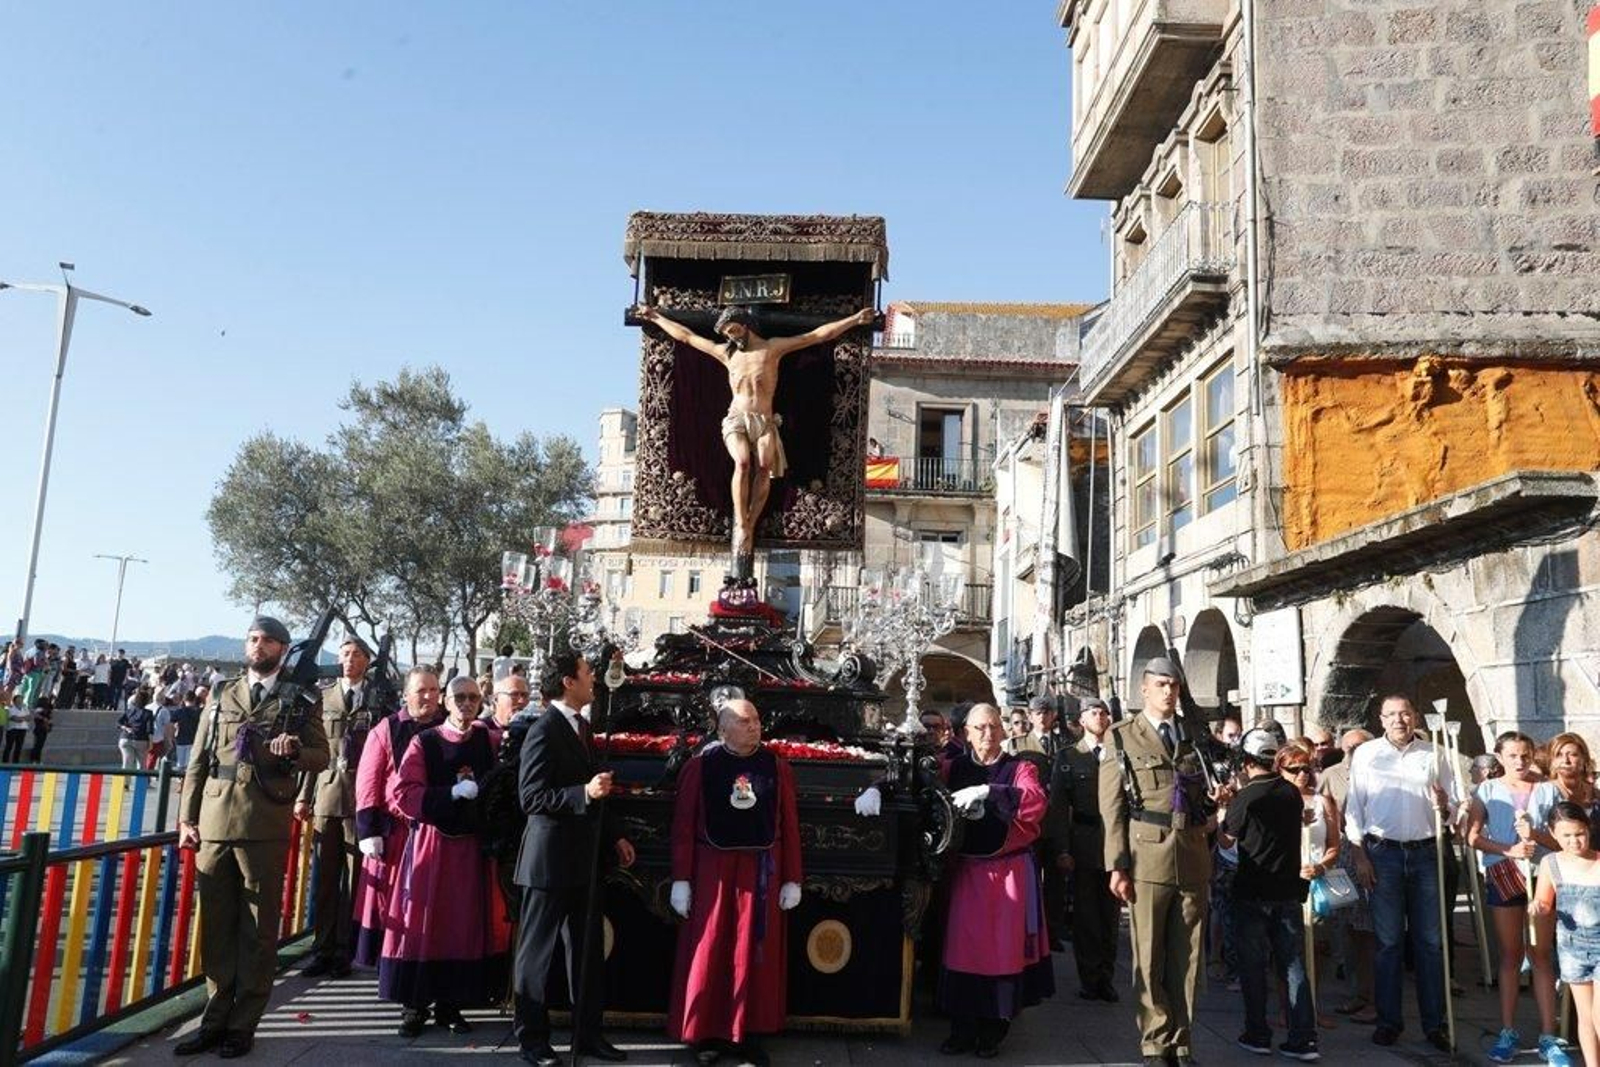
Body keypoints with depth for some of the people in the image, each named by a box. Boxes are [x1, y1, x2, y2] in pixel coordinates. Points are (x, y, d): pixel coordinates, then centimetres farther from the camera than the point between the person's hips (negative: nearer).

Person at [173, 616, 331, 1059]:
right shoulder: (222, 695, 14)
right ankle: (216, 1018, 19)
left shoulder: (298, 700, 5)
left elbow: (321, 756, 4)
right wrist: (187, 818, 5)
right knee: (216, 925, 8)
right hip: (214, 823, 3)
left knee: (258, 928, 3)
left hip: (264, 827, -3)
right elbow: (198, 762, 12)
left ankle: (242, 1024, 12)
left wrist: (295, 751, -17)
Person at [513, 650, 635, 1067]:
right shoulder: (544, 731, -16)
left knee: (586, 950, 15)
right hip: (549, 860, -9)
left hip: (581, 860, 9)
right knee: (538, 950, 6)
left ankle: (587, 1033, 26)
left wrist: (614, 837, 17)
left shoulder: (581, 727, 11)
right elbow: (530, 798, -20)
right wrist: (585, 792, -30)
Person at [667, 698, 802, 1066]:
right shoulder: (699, 767, -5)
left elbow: (789, 826, 2)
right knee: (708, 951, 6)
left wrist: (792, 880, 0)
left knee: (755, 952, 8)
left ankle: (748, 1032, 20)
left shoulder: (777, 767, 1)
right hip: (712, 869, -1)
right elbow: (683, 826, -3)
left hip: (761, 871, 2)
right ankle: (706, 1032, 20)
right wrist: (681, 879, -5)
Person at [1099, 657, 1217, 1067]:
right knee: (1149, 959, 3)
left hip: (1192, 860, 3)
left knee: (1186, 958, 9)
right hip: (1147, 859, -3)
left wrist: (1214, 803, 2)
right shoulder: (1122, 737, 2)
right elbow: (1112, 808, -3)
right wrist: (1117, 866, -8)